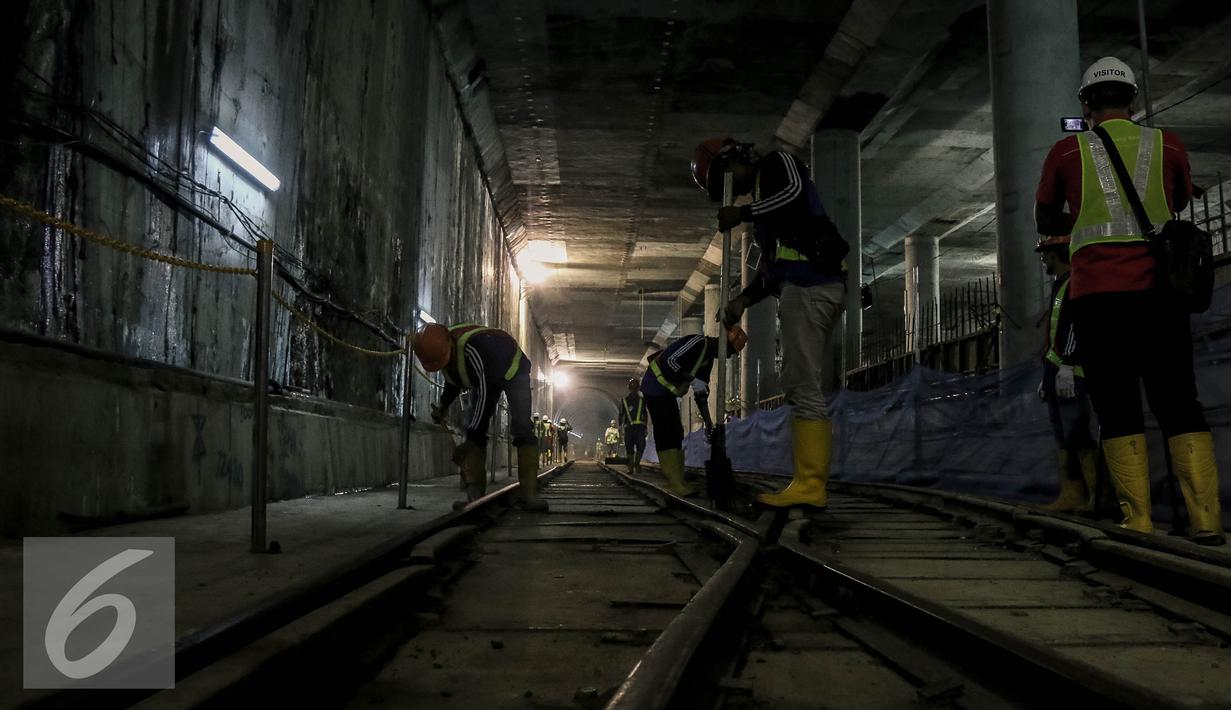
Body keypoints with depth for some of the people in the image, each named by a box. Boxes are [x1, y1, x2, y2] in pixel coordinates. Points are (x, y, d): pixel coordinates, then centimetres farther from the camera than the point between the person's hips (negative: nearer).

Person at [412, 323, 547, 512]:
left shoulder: (473, 348, -45)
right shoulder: (441, 349, -20)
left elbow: (486, 392, -39)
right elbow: (454, 380, 3)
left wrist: (472, 437, -36)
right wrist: (443, 404, -11)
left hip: (513, 370, -7)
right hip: (482, 377, 7)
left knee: (521, 428, -20)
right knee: (473, 431, -7)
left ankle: (529, 494, -19)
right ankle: (475, 494, -8)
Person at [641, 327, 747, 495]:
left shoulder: (709, 358, 11)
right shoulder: (698, 343, -19)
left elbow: (701, 392, 17)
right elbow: (670, 360, -28)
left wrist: (707, 421, 15)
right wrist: (693, 381, -25)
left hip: (668, 390, 10)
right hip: (655, 385, -10)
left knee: (676, 434, 8)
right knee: (666, 434, -13)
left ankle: (677, 482, 10)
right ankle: (675, 484, -16)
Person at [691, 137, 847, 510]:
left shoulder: (777, 163, 6)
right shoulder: (764, 198, 29)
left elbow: (795, 193, -18)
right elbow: (770, 269, 24)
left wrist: (743, 213, -7)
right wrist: (742, 300, 11)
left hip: (808, 285, -10)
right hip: (819, 287, 10)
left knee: (803, 385, -12)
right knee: (808, 387, 5)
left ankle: (809, 485, -13)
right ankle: (812, 483, 4)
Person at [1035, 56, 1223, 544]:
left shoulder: (1067, 152, 7)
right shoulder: (1167, 145, 12)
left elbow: (1045, 222, 18)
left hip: (1097, 294, -2)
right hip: (1159, 289, 2)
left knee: (1118, 410, 1)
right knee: (1179, 404, 5)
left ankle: (1138, 522, -4)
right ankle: (1206, 520, -2)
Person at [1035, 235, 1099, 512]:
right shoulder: (1059, 286, 24)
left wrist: (1066, 365, -26)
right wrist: (1046, 376, 25)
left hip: (1070, 373, -10)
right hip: (1055, 373, 10)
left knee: (1076, 434, -14)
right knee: (1062, 437, 6)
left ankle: (1099, 495, -12)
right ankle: (1071, 495, 7)